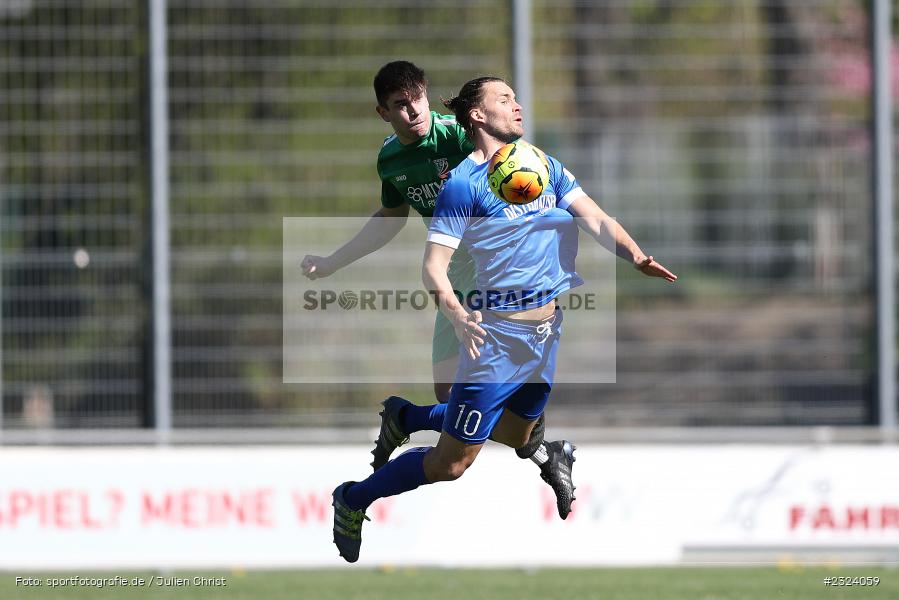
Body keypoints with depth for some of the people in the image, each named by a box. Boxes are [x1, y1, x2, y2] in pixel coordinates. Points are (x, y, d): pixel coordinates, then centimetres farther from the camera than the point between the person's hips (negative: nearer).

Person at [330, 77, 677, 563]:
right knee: (451, 464, -7)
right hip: (498, 335, -7)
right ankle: (353, 500, 14)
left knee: (515, 436, 23)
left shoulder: (545, 167, 9)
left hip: (548, 330, 7)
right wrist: (456, 316, -33)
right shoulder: (464, 183, -12)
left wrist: (637, 257, -19)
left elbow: (597, 220, 1)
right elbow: (433, 266, -14)